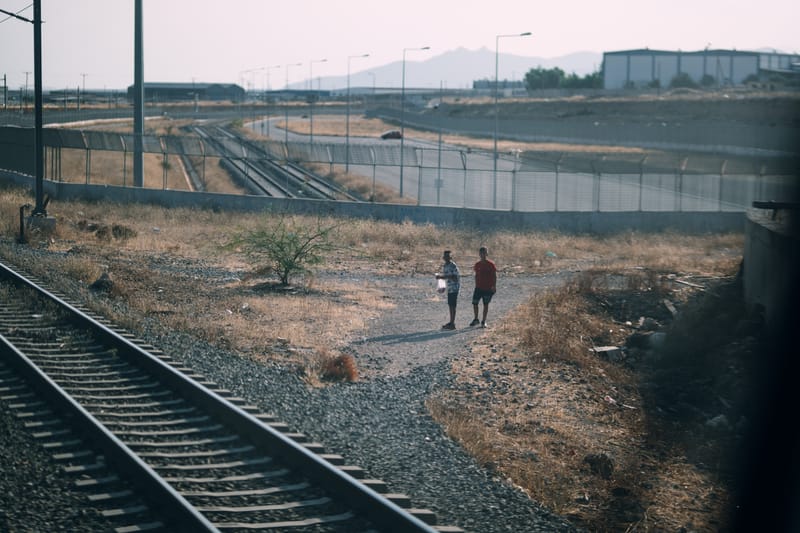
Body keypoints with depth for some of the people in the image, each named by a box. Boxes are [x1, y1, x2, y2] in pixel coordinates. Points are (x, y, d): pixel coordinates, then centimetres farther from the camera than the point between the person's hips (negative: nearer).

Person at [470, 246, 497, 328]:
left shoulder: (490, 264, -6)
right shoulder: (477, 264, 6)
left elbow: (494, 275, -4)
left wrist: (494, 286, -11)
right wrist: (476, 285, 12)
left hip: (488, 288, -4)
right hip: (478, 287, 4)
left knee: (486, 304, 3)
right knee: (474, 303, -1)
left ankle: (483, 321, 12)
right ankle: (476, 319, 16)